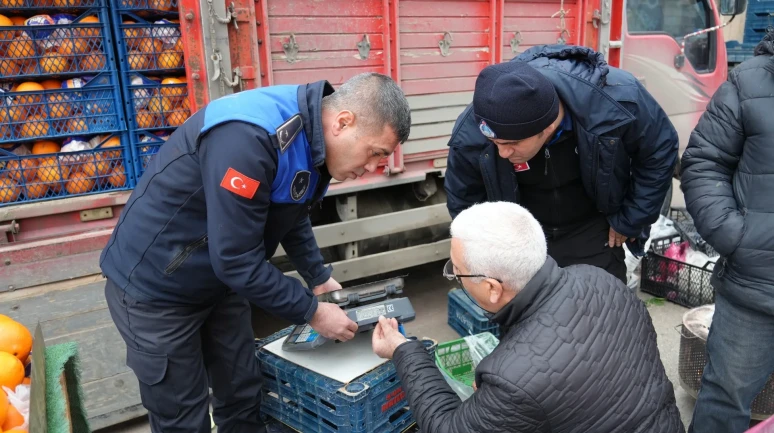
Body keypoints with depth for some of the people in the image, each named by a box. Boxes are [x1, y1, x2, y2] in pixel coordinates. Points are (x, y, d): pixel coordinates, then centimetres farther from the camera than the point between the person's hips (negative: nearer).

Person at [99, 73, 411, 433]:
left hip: (220, 278, 8)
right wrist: (312, 312, -20)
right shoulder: (249, 137, -34)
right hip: (154, 286, -7)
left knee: (243, 397, 15)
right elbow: (238, 260, -30)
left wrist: (319, 279, 9)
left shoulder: (313, 140, -5)